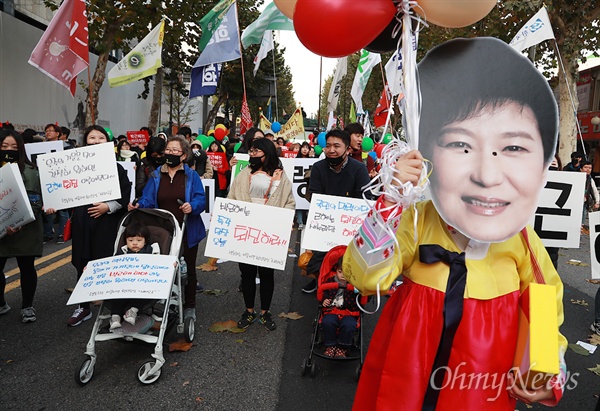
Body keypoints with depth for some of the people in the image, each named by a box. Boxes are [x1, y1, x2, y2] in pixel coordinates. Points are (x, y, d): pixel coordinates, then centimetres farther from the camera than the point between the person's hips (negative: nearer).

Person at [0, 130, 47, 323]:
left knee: (26, 268, 8)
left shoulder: (29, 171, -4)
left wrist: (19, 222, -21)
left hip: (25, 231, -3)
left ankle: (27, 306, 25)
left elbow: (35, 202, -9)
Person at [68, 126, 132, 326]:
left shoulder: (115, 167, 1)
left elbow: (125, 194, -3)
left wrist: (108, 206, -14)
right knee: (83, 264, 9)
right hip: (82, 223, 3)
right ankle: (83, 307, 23)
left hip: (107, 223, -3)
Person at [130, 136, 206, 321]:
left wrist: (192, 206, -28)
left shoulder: (191, 175, 0)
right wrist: (138, 206, -19)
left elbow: (201, 200, -8)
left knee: (188, 269, 9)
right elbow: (148, 200, 1)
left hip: (186, 231, -2)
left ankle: (189, 306, 24)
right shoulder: (156, 175, 8)